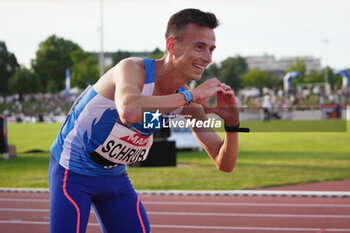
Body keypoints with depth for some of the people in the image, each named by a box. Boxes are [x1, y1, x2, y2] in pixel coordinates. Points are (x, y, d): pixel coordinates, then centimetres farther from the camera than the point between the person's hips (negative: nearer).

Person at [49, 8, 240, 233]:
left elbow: (225, 164, -4)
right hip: (73, 170, -6)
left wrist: (232, 123, -24)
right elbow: (129, 111, -52)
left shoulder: (188, 100, -7)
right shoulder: (133, 68, -26)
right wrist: (190, 96, -43)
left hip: (116, 176, 7)